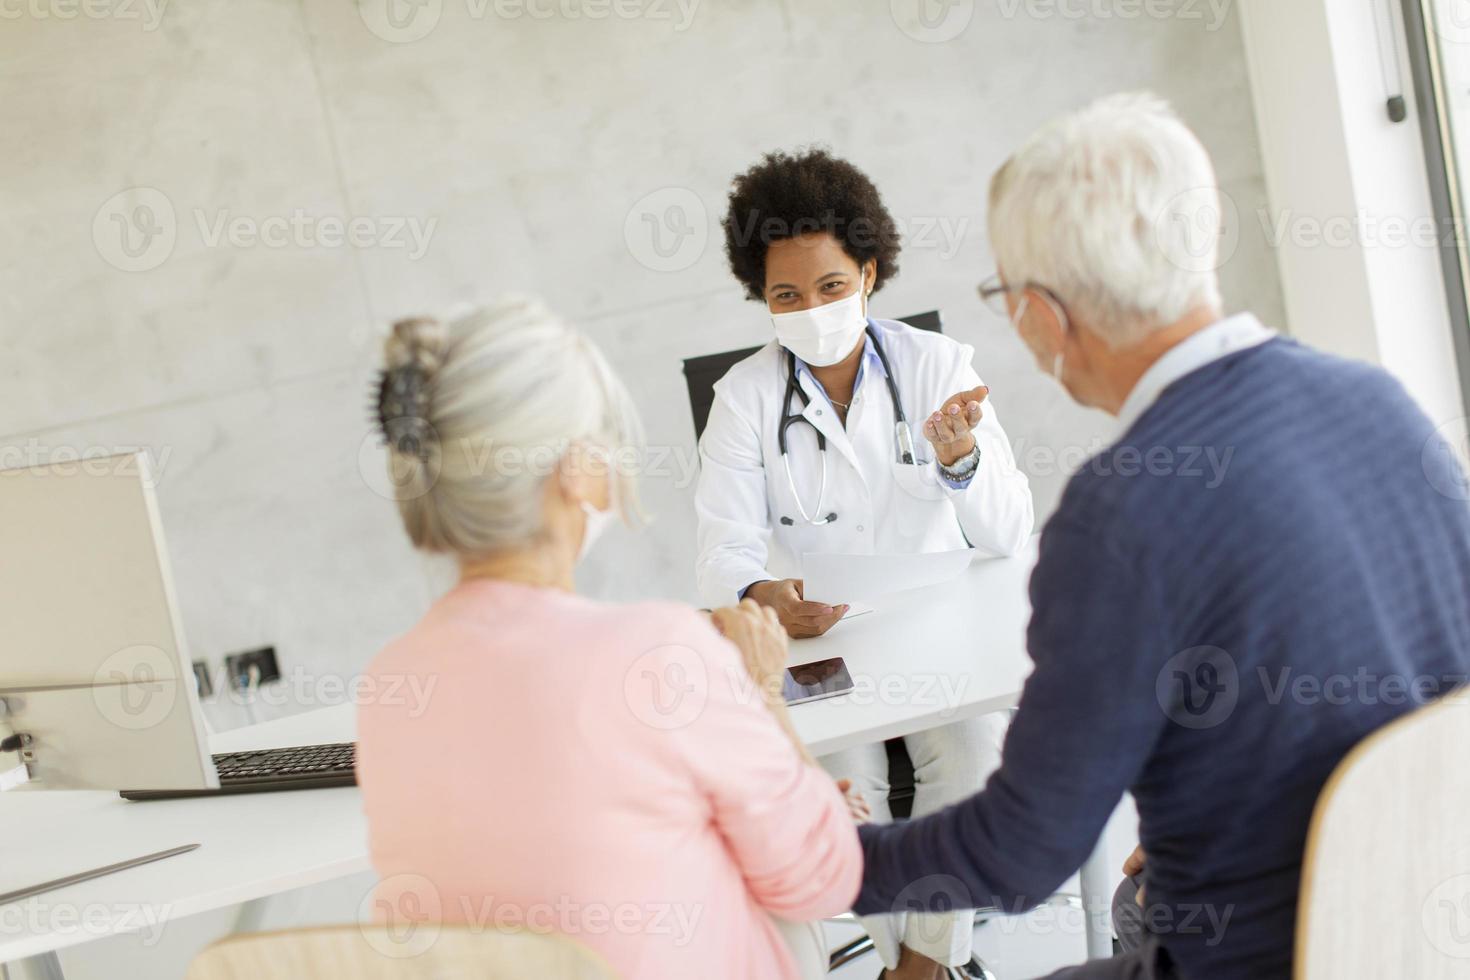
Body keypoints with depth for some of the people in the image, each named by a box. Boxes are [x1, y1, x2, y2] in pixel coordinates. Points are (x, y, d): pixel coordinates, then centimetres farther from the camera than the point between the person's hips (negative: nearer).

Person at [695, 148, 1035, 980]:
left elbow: (1009, 537, -10)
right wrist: (761, 597, -35)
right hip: (816, 637, 0)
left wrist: (959, 459, -32)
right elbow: (725, 549, -11)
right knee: (841, 773, -27)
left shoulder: (938, 365, -4)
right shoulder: (746, 396, -2)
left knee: (975, 749, -27)